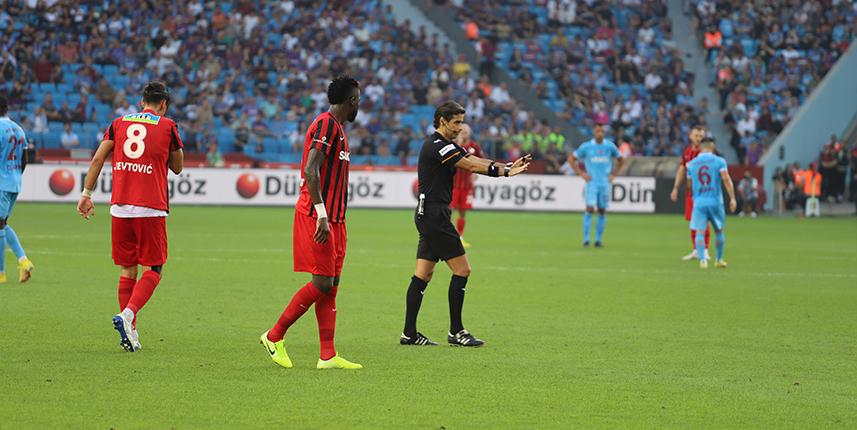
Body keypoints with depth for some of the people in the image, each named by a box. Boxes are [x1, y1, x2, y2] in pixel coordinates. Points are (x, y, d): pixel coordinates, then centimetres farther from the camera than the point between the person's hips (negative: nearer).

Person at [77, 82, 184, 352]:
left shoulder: (119, 123, 12)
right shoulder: (168, 127, 3)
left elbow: (98, 159, 5)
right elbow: (177, 168, 12)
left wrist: (86, 193, 8)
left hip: (120, 207, 4)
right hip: (151, 209, -4)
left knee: (127, 269, 12)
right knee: (153, 269, 4)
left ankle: (129, 330, 8)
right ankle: (128, 314, -18)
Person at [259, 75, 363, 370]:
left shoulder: (336, 127, 19)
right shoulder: (326, 124, -12)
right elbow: (311, 171, -21)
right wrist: (322, 215, -26)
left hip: (333, 218, 10)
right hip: (317, 217, -10)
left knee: (331, 285, 5)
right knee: (322, 283, -10)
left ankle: (328, 356, 4)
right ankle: (274, 337, 0)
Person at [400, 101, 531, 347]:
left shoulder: (446, 145, 18)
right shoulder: (436, 146, -14)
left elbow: (475, 162, 9)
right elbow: (472, 166, -18)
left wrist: (507, 167, -4)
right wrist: (505, 171, -16)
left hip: (427, 216, 10)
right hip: (434, 215, -10)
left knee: (423, 275, 8)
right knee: (462, 270, -7)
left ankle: (409, 333, 7)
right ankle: (455, 331, -2)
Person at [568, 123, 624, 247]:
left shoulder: (610, 146, 3)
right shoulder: (586, 146, -2)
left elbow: (620, 159, 19)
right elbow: (571, 158, 5)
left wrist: (613, 174, 9)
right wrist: (581, 174, -3)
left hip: (605, 182, 3)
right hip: (591, 182, -2)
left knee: (602, 211, 4)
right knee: (590, 209, -14)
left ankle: (598, 240, 13)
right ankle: (586, 239, -8)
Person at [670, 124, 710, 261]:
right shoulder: (687, 151, 12)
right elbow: (682, 170, 20)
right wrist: (675, 188, 16)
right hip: (690, 191, 6)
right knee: (692, 221, 10)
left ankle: (705, 250, -5)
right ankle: (696, 250, 19)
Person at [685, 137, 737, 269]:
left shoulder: (691, 164, 8)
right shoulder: (719, 161, 0)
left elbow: (689, 185, 17)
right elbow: (726, 179, -11)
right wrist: (732, 198, -12)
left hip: (699, 203, 1)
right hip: (716, 202, -1)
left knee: (699, 232, -4)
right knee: (719, 230, 17)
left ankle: (702, 259, -19)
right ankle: (719, 259, 24)